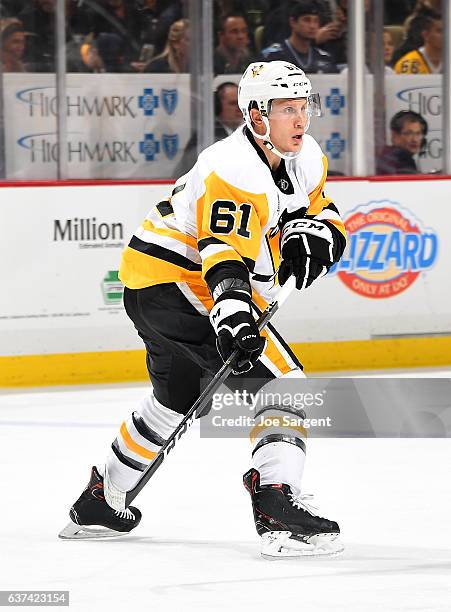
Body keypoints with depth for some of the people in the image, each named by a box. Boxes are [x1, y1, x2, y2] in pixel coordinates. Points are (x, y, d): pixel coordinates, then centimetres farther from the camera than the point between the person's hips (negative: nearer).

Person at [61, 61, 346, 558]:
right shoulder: (236, 171, -24)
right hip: (176, 286, -11)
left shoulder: (305, 158, 6)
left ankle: (98, 502, 42)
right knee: (284, 382, -18)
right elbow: (224, 254, -34)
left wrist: (310, 236, -8)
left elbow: (320, 213, 15)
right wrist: (233, 315, -48)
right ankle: (276, 500, -29)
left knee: (176, 399, 28)